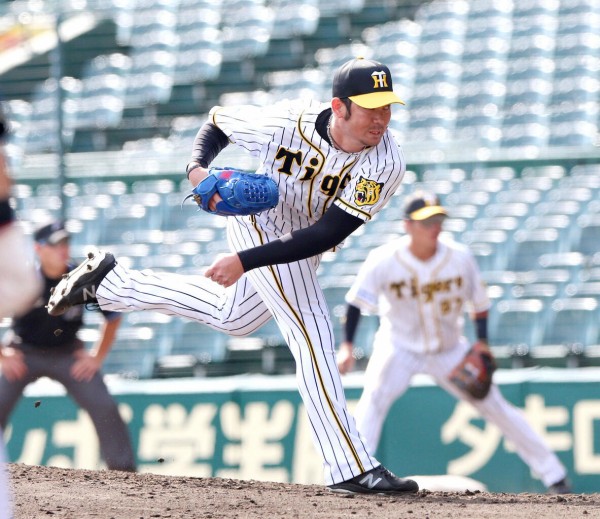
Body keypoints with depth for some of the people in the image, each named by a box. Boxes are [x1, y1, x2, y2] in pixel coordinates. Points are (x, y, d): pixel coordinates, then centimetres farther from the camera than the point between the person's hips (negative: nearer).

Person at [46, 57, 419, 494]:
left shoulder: (386, 164, -29)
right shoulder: (287, 123, -31)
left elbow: (327, 235, -32)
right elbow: (217, 121, -9)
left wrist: (246, 261, -36)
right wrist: (198, 168, -28)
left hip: (301, 244, 5)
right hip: (261, 223, -4)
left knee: (231, 319, 24)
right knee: (312, 335, -14)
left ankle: (109, 281, 38)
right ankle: (350, 468, -15)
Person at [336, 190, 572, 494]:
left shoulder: (460, 258, -16)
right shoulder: (384, 261, -21)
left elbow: (479, 303, -3)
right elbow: (356, 301, -17)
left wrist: (482, 345, -12)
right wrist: (347, 346, -27)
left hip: (450, 351, 1)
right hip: (399, 348, -1)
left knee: (495, 406, 3)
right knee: (373, 401, -26)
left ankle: (554, 477, 12)